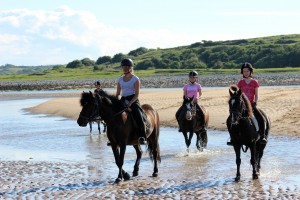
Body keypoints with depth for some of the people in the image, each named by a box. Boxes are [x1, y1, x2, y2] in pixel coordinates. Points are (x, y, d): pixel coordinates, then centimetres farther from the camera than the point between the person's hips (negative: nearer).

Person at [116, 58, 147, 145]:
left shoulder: (135, 79, -1)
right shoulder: (120, 79, 14)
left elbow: (137, 94, -8)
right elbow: (118, 93, 17)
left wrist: (130, 103, -23)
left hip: (133, 100, -5)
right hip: (123, 100, 5)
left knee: (139, 117, -28)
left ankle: (142, 137, -29)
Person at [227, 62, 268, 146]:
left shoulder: (255, 82, 4)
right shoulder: (240, 82, 8)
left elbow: (256, 95, 2)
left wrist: (255, 103, -11)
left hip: (251, 105, -1)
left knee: (261, 117, -22)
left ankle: (262, 136, -13)